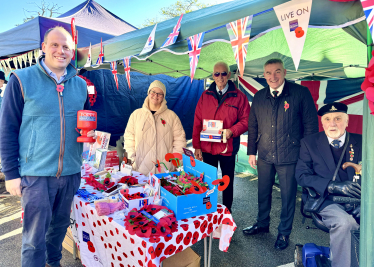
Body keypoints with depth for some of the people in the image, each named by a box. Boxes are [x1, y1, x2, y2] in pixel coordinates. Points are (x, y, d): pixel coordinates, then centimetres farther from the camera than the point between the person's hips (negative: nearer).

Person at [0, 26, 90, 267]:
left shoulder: (80, 85, 7)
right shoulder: (22, 80, -5)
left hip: (71, 173, 4)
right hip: (36, 174, -4)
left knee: (60, 226, 21)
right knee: (34, 238, 6)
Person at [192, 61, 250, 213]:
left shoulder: (239, 96, -3)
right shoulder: (205, 96, 4)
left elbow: (246, 120, -2)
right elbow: (197, 122, 3)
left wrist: (232, 131, -20)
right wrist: (197, 146, -2)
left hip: (228, 148, -2)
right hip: (207, 147, 2)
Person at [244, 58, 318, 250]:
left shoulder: (300, 93, -7)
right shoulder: (259, 97, 4)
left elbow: (311, 124, -4)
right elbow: (253, 126, 10)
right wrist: (251, 152, 9)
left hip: (289, 157, -3)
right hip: (264, 156, 4)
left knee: (288, 196, 10)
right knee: (263, 193, 18)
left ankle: (284, 233, 32)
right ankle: (262, 224, 41)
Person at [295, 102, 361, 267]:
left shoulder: (361, 142, 12)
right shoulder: (309, 143, 5)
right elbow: (301, 175, -3)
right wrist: (333, 186, -18)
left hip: (357, 199, 3)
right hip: (325, 200, -2)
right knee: (343, 221, -31)